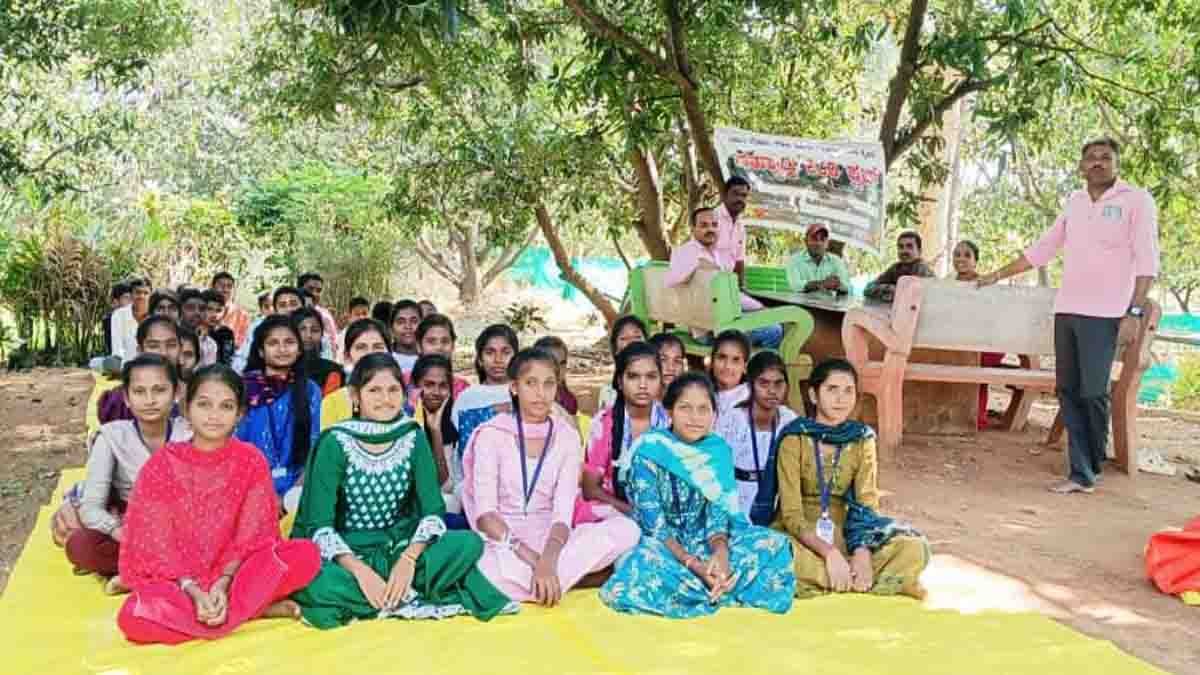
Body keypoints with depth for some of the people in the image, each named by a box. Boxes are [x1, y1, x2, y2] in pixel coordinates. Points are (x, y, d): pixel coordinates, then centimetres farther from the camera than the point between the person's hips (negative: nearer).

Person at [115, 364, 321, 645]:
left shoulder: (251, 461, -4)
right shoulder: (161, 464, -7)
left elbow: (251, 537, -5)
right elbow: (157, 544, -9)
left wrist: (222, 585, -20)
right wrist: (193, 591, -21)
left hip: (234, 573, 0)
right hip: (175, 579, 0)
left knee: (306, 554, -25)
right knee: (135, 616, -35)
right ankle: (256, 607, -21)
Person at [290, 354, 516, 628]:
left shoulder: (413, 438, -1)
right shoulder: (335, 443, -10)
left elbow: (433, 511, -4)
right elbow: (320, 526, -14)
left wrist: (408, 559, -21)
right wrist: (360, 571, -27)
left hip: (399, 548, 3)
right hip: (349, 555, -2)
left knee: (470, 543, -22)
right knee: (314, 582, -36)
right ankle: (407, 598, -20)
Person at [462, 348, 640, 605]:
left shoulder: (567, 437, 2)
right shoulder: (491, 434, -5)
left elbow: (563, 512, -9)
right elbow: (485, 513, -14)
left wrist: (547, 560, -29)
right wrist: (533, 559, -26)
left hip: (550, 540, 3)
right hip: (503, 542, -3)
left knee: (626, 529, -23)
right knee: (488, 572, -40)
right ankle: (577, 571, -17)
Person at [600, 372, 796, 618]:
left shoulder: (718, 452, 1)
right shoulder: (648, 452, -12)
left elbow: (719, 512, -7)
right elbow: (653, 524, -16)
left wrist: (720, 552, -29)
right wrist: (693, 565, -29)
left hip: (704, 544, 3)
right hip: (661, 547, -3)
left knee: (775, 544, -16)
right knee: (643, 570, -38)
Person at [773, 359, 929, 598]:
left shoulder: (862, 439, 2)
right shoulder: (795, 438, -10)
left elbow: (866, 505, -5)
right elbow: (791, 513, -16)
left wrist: (863, 554, -23)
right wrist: (829, 553, -30)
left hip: (844, 532, 3)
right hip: (800, 533, -3)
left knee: (915, 549, -19)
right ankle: (889, 579, -23)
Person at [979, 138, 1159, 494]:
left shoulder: (1136, 199, -1)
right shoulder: (1075, 201, 15)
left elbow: (1147, 260, -7)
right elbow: (1042, 248, 23)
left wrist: (1134, 312, -15)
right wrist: (998, 274, 24)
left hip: (1104, 314, -5)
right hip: (1066, 310, 6)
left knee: (1093, 393, -8)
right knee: (1068, 392, 2)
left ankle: (1092, 465, 12)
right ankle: (1081, 473, 6)